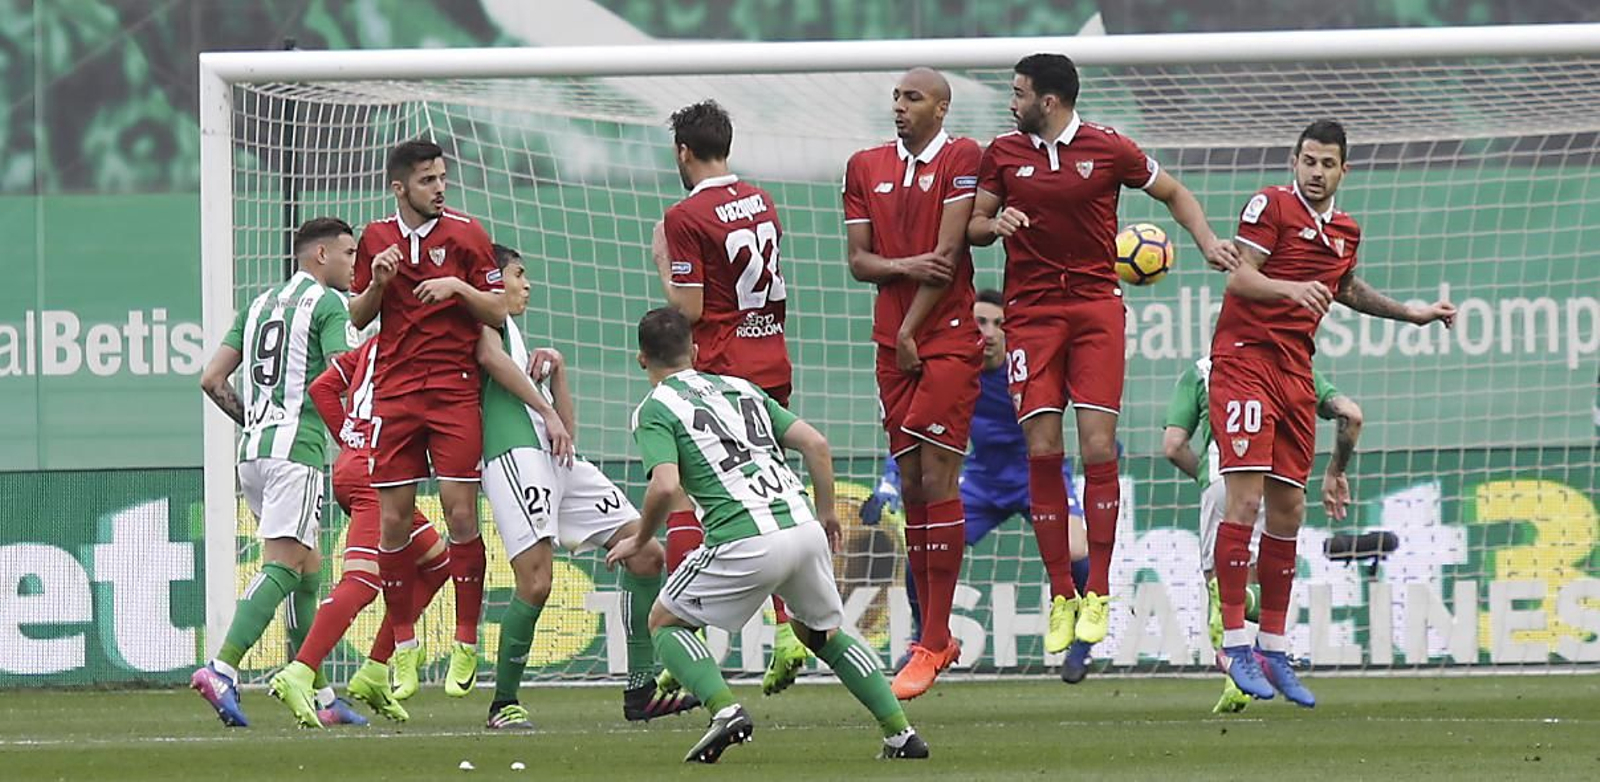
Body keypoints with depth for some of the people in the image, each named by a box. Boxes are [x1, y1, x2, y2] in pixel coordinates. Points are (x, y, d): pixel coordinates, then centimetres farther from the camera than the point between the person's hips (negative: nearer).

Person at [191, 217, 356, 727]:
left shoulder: (258, 306, 20)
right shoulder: (328, 304, -2)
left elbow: (213, 380, 17)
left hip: (253, 450, 8)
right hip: (297, 449, -8)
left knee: (309, 568, 15)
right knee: (282, 566, -14)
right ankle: (222, 670, -28)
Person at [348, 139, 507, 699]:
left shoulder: (465, 233, 2)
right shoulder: (376, 239, 10)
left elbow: (497, 313, 3)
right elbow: (357, 318, 15)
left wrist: (460, 287, -14)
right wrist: (377, 284, -3)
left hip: (455, 389, -2)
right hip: (394, 390, 2)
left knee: (461, 514, -8)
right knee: (393, 520, 0)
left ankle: (466, 645, -1)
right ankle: (403, 645, 10)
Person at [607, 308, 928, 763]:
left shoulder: (654, 410, 5)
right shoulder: (740, 388, 23)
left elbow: (666, 486, -12)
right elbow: (815, 443, 15)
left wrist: (639, 542, 5)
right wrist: (826, 514, 24)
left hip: (746, 543, -6)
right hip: (805, 529, 6)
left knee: (665, 622, 15)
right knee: (822, 633, 28)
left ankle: (725, 710, -9)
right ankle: (900, 732, 16)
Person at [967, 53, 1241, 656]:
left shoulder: (1109, 149, 1)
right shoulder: (1002, 154, 7)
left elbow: (1173, 193, 13)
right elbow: (972, 226, 13)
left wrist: (1207, 242, -2)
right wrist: (994, 224, -10)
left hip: (1096, 307, -2)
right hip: (1031, 311, 2)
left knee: (1098, 445, -10)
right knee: (1042, 451, -6)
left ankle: (1097, 594, -2)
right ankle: (1060, 596, 1)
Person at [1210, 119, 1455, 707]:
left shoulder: (1345, 232, 15)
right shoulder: (1272, 205, -6)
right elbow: (1239, 278, -16)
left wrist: (1412, 312, 38)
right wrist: (1289, 288, -33)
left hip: (1295, 370, 7)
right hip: (1245, 356, -7)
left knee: (1287, 509, 7)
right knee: (1245, 497, -14)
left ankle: (1274, 650, 14)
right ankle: (1234, 643, -14)